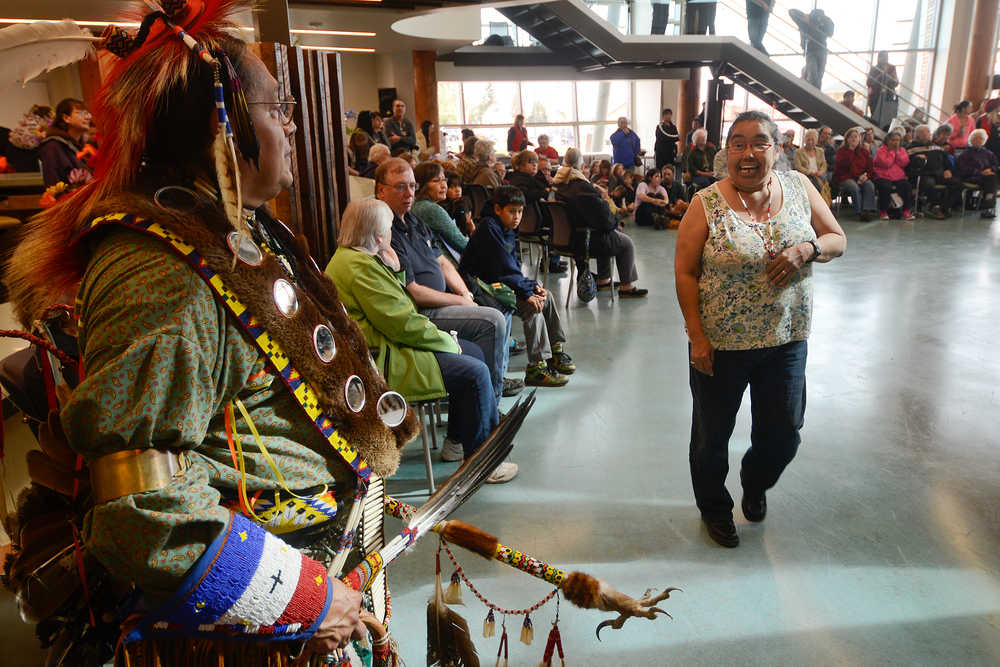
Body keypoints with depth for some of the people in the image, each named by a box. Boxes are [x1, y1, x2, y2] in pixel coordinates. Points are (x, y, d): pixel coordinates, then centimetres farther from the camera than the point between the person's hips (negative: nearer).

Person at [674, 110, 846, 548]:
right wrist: (697, 336, -14)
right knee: (712, 435, 13)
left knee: (783, 434, 14)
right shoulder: (706, 205, -11)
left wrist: (806, 250, -17)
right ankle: (714, 508, 40)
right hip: (720, 344, -3)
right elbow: (685, 272, -10)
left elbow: (837, 240, 6)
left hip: (786, 340, 3)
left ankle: (755, 483, 48)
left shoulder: (799, 188, -1)